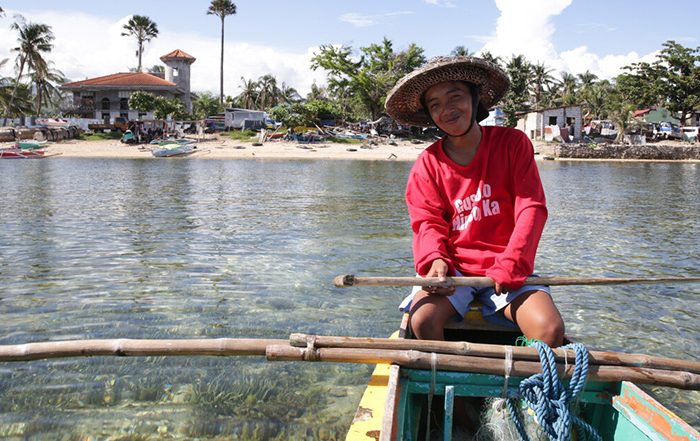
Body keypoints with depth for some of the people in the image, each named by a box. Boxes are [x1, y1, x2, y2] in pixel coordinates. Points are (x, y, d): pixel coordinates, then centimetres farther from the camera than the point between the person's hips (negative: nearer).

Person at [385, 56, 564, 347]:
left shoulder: (513, 143, 2)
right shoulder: (428, 162, 4)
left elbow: (531, 208, -5)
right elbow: (428, 222, 0)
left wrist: (510, 265, -17)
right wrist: (435, 259, -22)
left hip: (507, 267, 0)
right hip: (453, 268, 1)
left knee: (550, 328, -24)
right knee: (422, 319, -28)